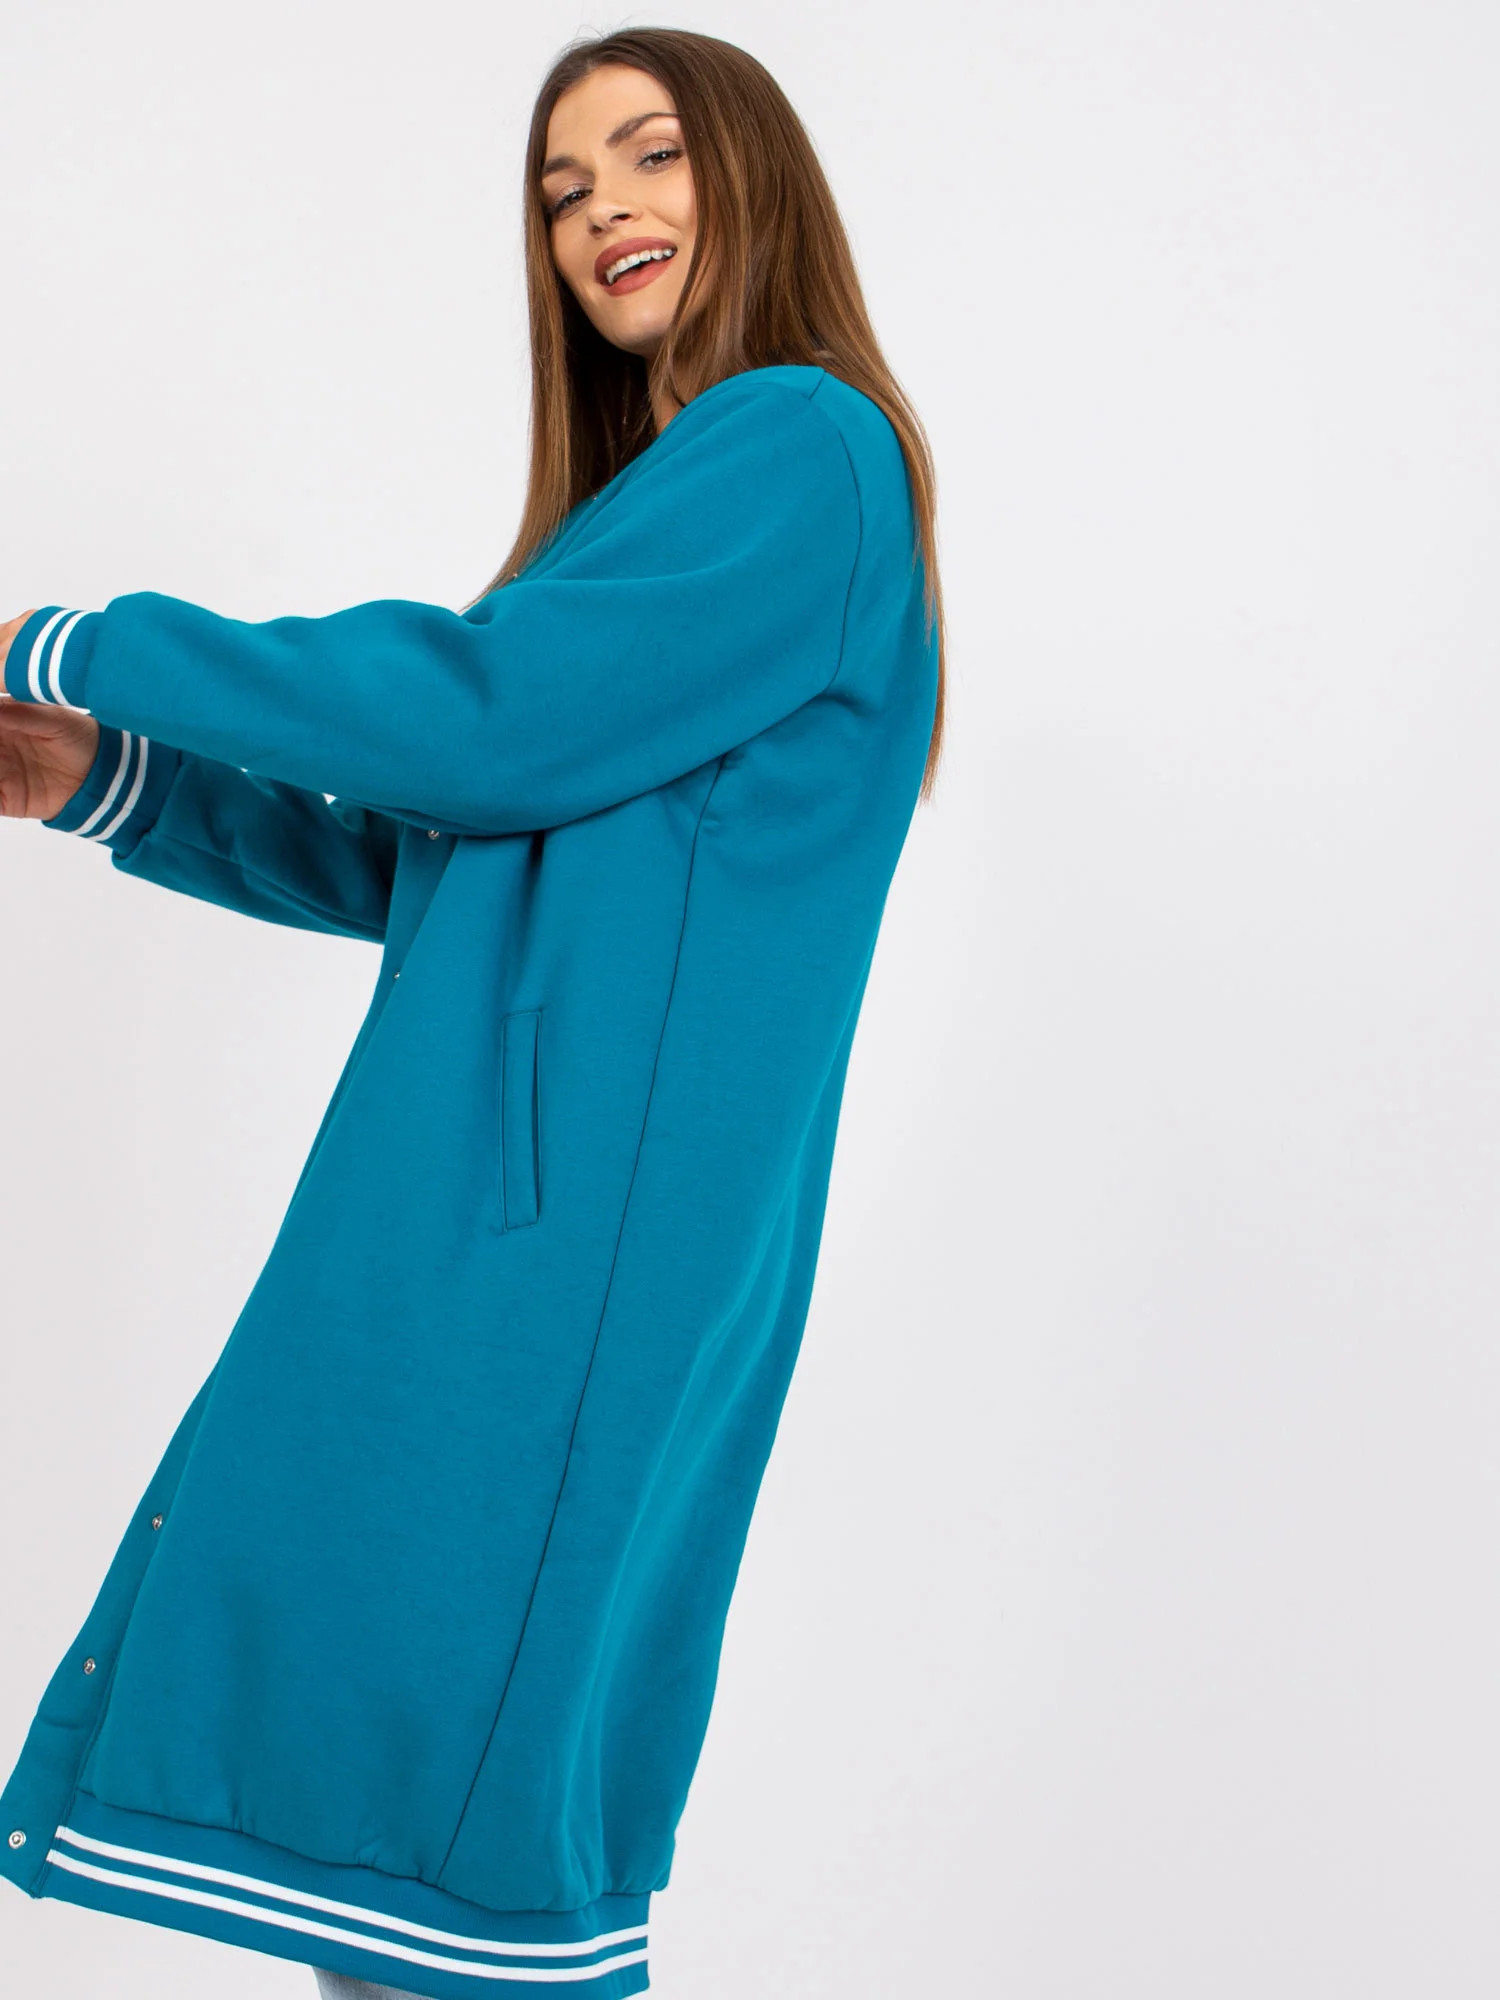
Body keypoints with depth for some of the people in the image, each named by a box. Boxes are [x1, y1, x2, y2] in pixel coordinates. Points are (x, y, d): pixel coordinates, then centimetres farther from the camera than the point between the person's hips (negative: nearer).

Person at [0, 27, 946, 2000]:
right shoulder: (644, 502, 22)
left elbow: (487, 719, -18)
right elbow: (416, 861, 20)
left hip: (580, 1228, -9)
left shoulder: (802, 449, -7)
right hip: (487, 1202, 9)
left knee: (456, 1743, -5)